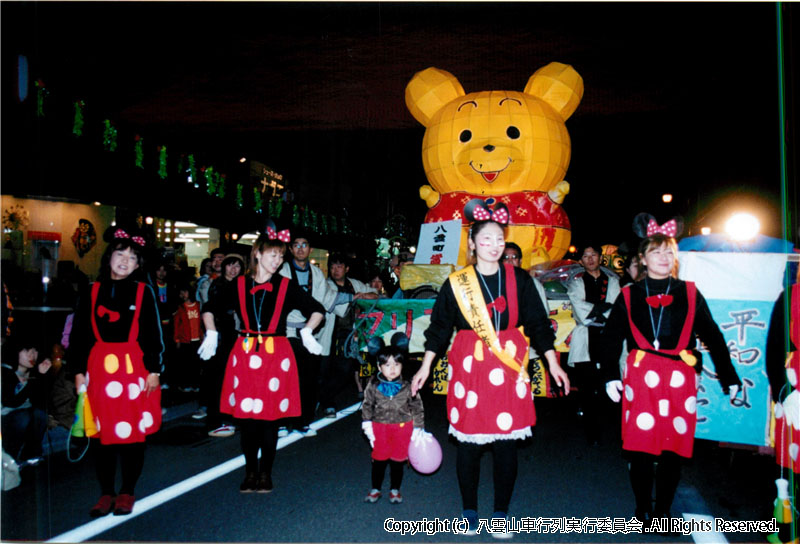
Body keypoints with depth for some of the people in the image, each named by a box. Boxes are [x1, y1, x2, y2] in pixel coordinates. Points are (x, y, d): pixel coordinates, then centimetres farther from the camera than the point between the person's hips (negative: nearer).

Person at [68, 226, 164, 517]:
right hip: (99, 368, 2)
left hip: (134, 368, -1)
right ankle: (106, 493, 20)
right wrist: (79, 371, 3)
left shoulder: (143, 292, 3)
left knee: (132, 432, 4)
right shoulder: (93, 291, 7)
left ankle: (127, 492, 18)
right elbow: (79, 334, 8)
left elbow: (153, 335, 3)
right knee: (103, 432, 6)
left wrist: (154, 370, -3)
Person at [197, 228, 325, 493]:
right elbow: (210, 309, 18)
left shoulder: (287, 286, 3)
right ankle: (250, 472, 19)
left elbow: (318, 310, 10)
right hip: (244, 355, 1)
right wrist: (211, 335, 7)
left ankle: (265, 473, 17)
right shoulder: (239, 285, 6)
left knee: (269, 416, 2)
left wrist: (306, 332, -3)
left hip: (275, 356, -1)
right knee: (245, 415, 3)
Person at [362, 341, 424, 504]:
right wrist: (367, 427, 0)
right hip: (379, 427, 0)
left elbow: (417, 408, 0)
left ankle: (395, 490, 30)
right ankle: (375, 489, 28)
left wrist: (417, 430, 1)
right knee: (378, 460, 10)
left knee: (397, 461, 11)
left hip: (403, 427, 0)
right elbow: (366, 406, 3)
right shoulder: (373, 386, -6)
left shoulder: (408, 387, -7)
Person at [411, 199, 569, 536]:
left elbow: (538, 323, 8)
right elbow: (439, 326, 6)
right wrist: (425, 367, 4)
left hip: (509, 370, 1)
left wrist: (553, 363, 6)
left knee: (506, 444, 5)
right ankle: (469, 511, 25)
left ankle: (501, 513, 23)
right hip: (470, 369, -1)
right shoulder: (456, 283, 1)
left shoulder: (519, 280, 4)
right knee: (469, 442, 6)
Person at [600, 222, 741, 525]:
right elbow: (611, 338, 5)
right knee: (640, 449, 0)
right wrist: (610, 375, -6)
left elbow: (713, 337, 12)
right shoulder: (629, 296, 8)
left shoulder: (690, 294, 10)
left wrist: (729, 378, 11)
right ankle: (642, 512, 17)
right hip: (640, 378, -1)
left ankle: (662, 513, 20)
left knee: (673, 450, 4)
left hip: (680, 381, 1)